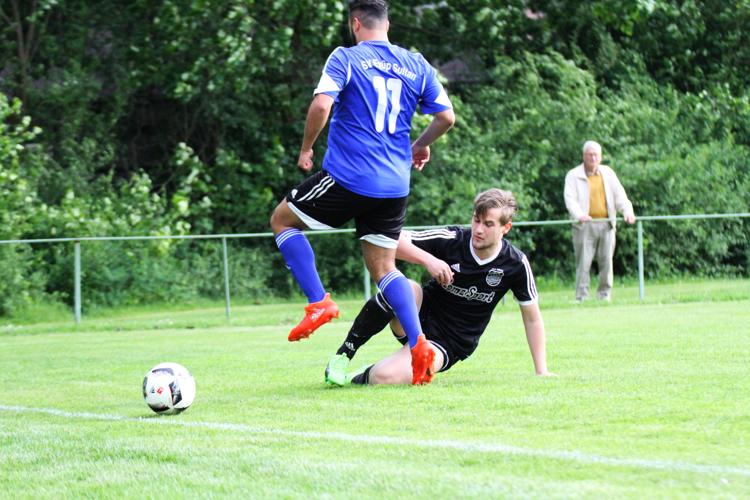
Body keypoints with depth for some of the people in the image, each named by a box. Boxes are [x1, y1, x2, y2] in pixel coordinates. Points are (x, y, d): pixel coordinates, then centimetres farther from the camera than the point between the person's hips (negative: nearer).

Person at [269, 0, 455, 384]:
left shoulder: (345, 58, -4)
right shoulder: (416, 65, 10)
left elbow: (321, 106, -17)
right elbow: (446, 117, 10)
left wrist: (305, 150, -2)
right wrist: (420, 147, 29)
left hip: (347, 177, -5)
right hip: (394, 186, 5)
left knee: (282, 220, 16)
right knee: (385, 268, 15)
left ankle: (318, 302, 2)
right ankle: (418, 345, -3)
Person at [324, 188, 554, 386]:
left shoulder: (515, 264, -11)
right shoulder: (451, 239, -13)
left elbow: (532, 318, 1)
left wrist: (541, 371, -3)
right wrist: (428, 259, -29)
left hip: (450, 345, -1)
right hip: (421, 319, 1)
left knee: (383, 377, -30)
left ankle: (361, 378, 8)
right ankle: (343, 354, -21)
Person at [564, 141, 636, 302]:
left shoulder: (608, 173, 15)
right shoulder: (574, 176, 4)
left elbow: (620, 195, 10)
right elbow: (570, 199, -8)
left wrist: (627, 211, -9)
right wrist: (579, 215, -27)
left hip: (606, 224, 4)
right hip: (585, 226, -3)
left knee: (606, 261, 2)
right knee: (583, 262, -7)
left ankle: (605, 295, 10)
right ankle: (582, 297, -6)